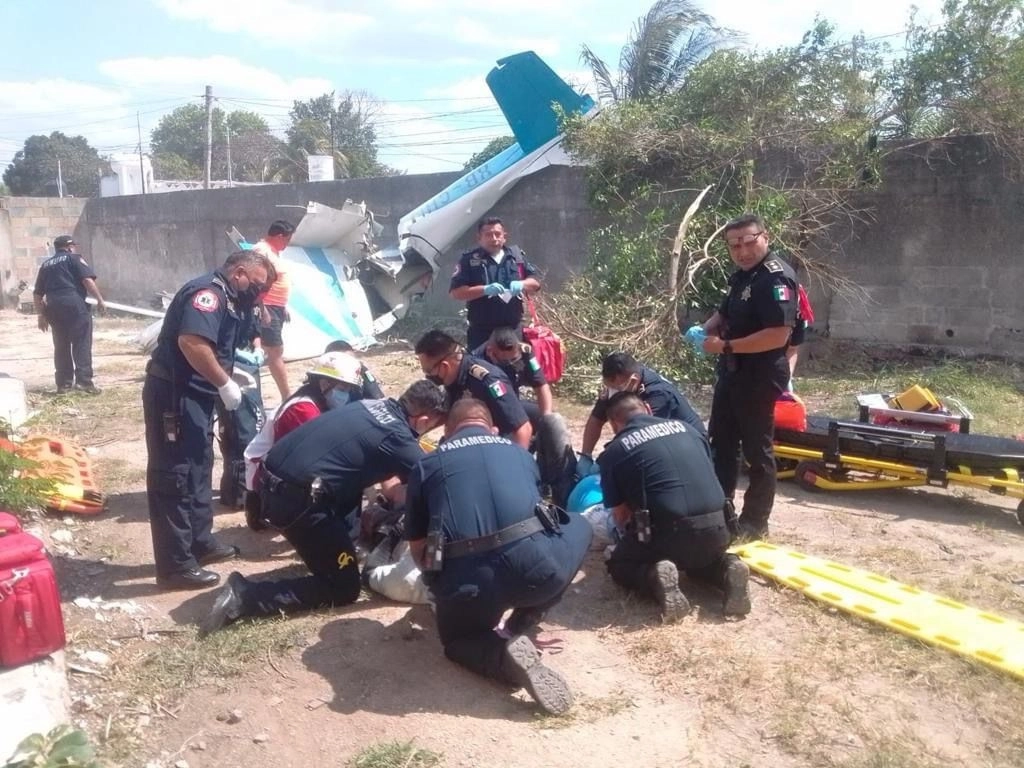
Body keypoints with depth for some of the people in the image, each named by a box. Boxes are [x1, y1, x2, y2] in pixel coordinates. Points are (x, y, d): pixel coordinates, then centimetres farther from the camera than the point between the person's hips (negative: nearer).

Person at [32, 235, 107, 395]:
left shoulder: (46, 265, 23)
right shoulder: (74, 258, 6)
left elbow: (37, 294, 22)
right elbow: (87, 280, -9)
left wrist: (41, 315, 25)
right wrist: (99, 299, -4)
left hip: (53, 307, 6)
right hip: (74, 304, -6)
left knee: (61, 346, 11)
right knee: (81, 343, -5)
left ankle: (63, 383, 13)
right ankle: (84, 380, -14)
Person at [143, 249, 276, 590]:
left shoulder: (227, 300, 16)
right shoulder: (209, 291, -15)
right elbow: (191, 341, -30)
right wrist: (225, 384, -24)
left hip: (195, 397, 11)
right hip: (174, 395, -11)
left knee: (198, 471, 20)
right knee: (174, 476, -6)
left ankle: (200, 543, 34)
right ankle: (176, 565, -1)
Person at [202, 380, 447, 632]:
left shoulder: (376, 406, 15)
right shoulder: (397, 437, -9)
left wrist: (403, 498, 20)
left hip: (270, 480, 9)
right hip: (296, 498, -9)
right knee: (343, 587, 3)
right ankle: (244, 595, -4)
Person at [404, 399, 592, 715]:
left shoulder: (426, 465, 20)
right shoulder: (518, 452, 25)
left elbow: (418, 548, 21)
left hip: (467, 580, 0)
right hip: (538, 566, 0)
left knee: (457, 638, 35)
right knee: (580, 527, 33)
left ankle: (506, 653, 0)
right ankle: (521, 623, 18)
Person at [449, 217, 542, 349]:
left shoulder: (517, 255, 8)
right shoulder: (469, 259, -3)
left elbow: (535, 283, 11)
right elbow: (455, 292, -10)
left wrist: (521, 284, -13)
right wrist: (485, 289, -24)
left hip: (513, 328, 4)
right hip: (482, 331, -3)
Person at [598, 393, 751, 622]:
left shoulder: (614, 451, 6)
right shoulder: (686, 428, 17)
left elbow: (621, 516, 10)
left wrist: (637, 531, 34)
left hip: (667, 531, -4)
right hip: (717, 529, 5)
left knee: (619, 565, 23)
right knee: (700, 557, 37)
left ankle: (655, 577, -7)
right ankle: (726, 569, 6)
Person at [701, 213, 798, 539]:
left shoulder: (776, 277, -20)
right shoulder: (743, 274, 10)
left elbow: (778, 335, -29)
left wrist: (726, 345, -23)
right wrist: (708, 329, 0)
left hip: (759, 376, -10)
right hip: (732, 371, 10)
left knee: (757, 449, 2)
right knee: (721, 442, 18)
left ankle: (755, 522, 15)